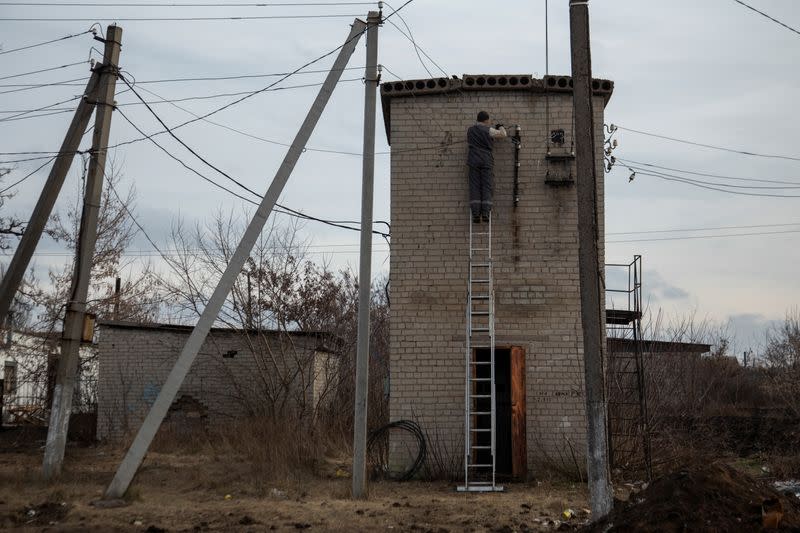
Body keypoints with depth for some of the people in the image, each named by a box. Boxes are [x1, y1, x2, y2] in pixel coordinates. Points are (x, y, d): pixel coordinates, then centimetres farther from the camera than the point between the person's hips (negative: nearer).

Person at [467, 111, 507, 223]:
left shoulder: (470, 130, 11)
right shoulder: (488, 130, -1)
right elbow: (503, 134, 5)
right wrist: (500, 127, 25)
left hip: (474, 160, 3)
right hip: (486, 160, -2)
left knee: (474, 188, -1)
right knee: (486, 187, -1)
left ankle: (476, 214, -9)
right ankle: (485, 213, -9)